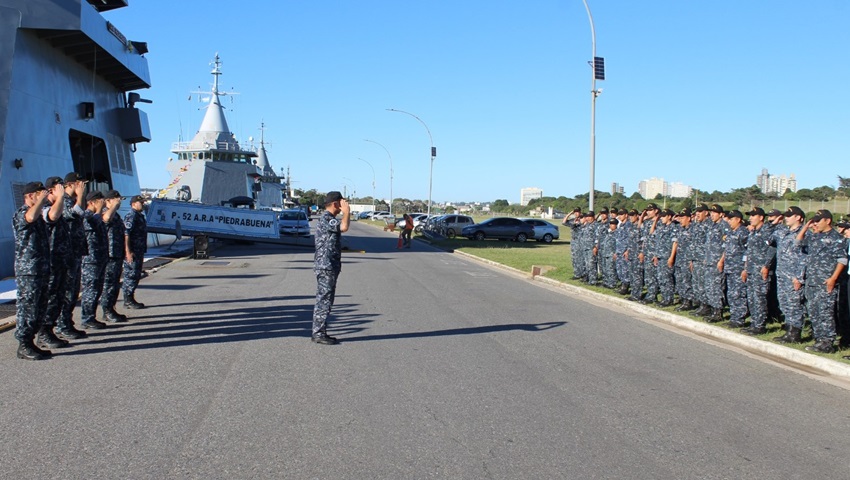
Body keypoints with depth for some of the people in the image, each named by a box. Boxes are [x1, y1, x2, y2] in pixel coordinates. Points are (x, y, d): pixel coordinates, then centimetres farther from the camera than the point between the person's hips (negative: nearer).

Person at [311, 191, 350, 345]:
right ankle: (319, 334, -2)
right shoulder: (325, 218, -15)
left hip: (331, 267, 11)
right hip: (325, 266, -11)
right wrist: (347, 211, -18)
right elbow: (344, 227, -31)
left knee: (326, 300, 12)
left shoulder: (329, 219, 18)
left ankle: (320, 332, 17)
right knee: (323, 300, -6)